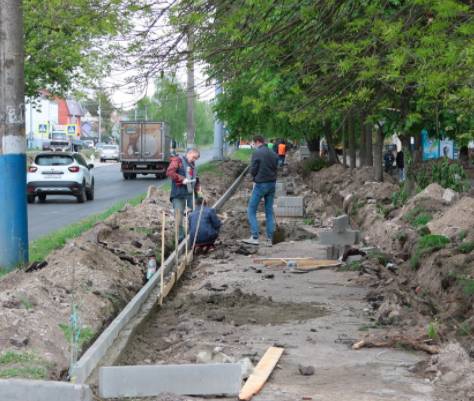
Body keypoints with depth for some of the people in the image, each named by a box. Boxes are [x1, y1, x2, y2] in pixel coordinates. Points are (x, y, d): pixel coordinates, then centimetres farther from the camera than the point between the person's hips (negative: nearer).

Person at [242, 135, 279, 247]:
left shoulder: (257, 153, -11)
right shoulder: (274, 154, 8)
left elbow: (252, 170, -10)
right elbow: (276, 169, 11)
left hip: (260, 184, -6)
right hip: (272, 184, 6)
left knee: (251, 210, 2)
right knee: (269, 212, 10)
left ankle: (255, 237, -6)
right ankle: (269, 239, 7)